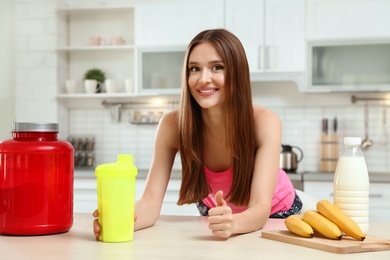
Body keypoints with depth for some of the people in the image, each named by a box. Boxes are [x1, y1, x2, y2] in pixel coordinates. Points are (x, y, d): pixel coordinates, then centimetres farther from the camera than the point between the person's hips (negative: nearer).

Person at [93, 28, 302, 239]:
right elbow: (151, 201, -28)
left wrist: (233, 224, -58)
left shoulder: (264, 122, -30)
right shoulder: (173, 124, -25)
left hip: (276, 216, -2)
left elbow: (260, 207, -36)